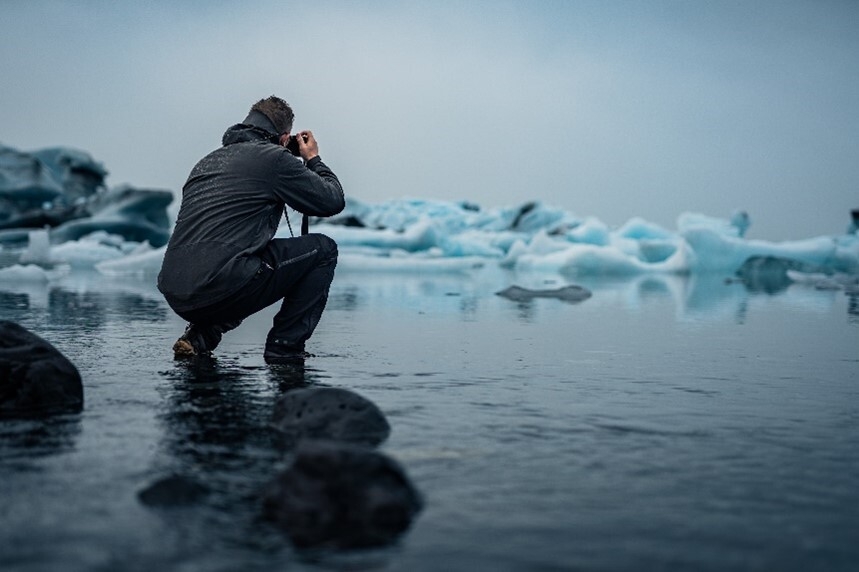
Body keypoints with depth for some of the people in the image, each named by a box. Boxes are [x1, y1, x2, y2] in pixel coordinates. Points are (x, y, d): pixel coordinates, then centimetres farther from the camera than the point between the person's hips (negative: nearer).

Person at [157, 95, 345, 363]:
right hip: (220, 289, -8)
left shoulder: (208, 161, 23)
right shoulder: (274, 158, 1)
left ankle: (200, 336, 19)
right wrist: (313, 159, 26)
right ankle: (285, 346, 8)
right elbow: (334, 201, 7)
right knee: (323, 249, 9)